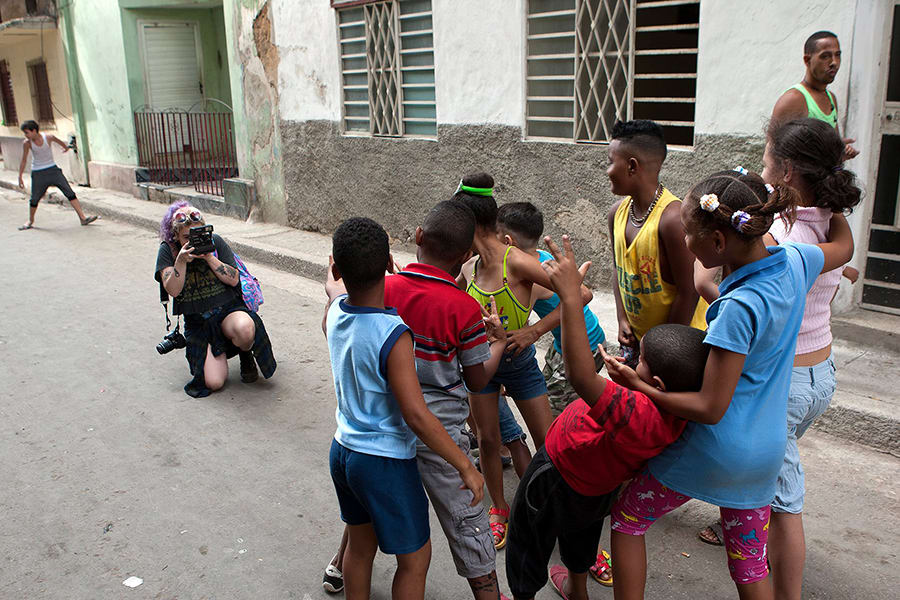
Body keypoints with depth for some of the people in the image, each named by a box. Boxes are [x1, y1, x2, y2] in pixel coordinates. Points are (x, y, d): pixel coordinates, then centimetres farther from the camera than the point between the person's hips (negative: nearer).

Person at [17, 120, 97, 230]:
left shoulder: (48, 138, -14)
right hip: (38, 173, 0)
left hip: (53, 170, 0)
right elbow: (24, 161, -3)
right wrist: (20, 177, 2)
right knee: (34, 199, 7)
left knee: (69, 192, -9)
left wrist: (65, 147, 31)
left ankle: (83, 217, -10)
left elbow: (60, 142, 10)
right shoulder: (27, 143, -12)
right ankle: (30, 221, 30)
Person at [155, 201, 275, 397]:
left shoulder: (215, 242, -2)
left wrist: (209, 257, -18)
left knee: (245, 328, -40)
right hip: (197, 321, 1)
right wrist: (181, 261, -24)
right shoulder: (168, 250, -2)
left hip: (228, 309, 0)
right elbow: (173, 290, -11)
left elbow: (234, 279, -6)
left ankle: (246, 356, -2)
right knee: (214, 382, -15)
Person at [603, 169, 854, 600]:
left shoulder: (740, 307, -28)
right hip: (765, 453, 8)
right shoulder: (794, 262, -6)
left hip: (714, 452, -8)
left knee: (626, 517, 16)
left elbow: (710, 409, -24)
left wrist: (642, 388, -14)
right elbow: (842, 245, 19)